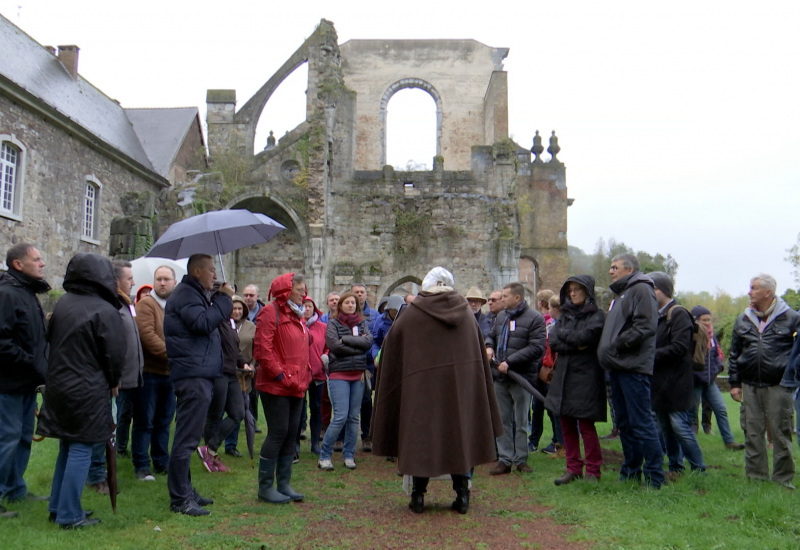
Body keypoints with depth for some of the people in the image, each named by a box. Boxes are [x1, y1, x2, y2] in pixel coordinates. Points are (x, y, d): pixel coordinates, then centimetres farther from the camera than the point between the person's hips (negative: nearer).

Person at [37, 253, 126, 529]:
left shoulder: (62, 303, 3)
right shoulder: (105, 311, -17)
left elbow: (52, 340, 12)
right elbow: (115, 354, -13)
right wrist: (113, 382, 5)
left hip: (59, 385, 7)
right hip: (88, 390, -7)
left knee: (67, 448, 19)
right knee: (81, 450, 1)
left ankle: (57, 507, 27)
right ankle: (69, 515, 7)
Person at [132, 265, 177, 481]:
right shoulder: (146, 304, -7)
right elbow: (147, 335, -18)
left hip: (170, 374, 6)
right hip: (149, 372, -6)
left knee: (164, 422, 14)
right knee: (144, 422, 2)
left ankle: (162, 462, 24)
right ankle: (141, 465, 11)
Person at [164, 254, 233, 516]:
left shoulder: (195, 294, 24)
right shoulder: (185, 294, -10)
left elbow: (209, 321, 19)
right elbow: (204, 323, -23)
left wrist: (219, 299, 6)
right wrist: (223, 299, -13)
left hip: (199, 374, 11)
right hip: (192, 375, -11)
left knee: (188, 437, 17)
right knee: (187, 438, -8)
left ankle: (185, 491, 26)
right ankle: (179, 499, -3)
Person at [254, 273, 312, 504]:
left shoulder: (297, 315, 18)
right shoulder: (270, 312, -10)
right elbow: (262, 349, -18)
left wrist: (305, 374, 13)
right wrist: (280, 375, -17)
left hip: (296, 387, 9)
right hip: (275, 387, -9)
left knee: (291, 435, 11)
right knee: (277, 433, -5)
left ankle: (284, 484, 20)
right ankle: (265, 487, 7)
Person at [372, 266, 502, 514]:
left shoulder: (412, 313, -3)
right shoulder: (465, 312, 5)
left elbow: (391, 344, 3)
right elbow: (479, 352, 11)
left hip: (422, 385, -2)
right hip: (461, 385, 3)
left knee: (420, 435, 7)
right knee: (460, 433, 11)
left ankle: (418, 496, 11)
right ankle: (462, 496, 13)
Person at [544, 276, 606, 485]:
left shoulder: (597, 316, -3)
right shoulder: (565, 315, 14)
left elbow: (584, 337, -19)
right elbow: (553, 341, 2)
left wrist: (563, 333, -3)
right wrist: (575, 345, -12)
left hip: (586, 377, -6)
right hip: (563, 376, 6)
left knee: (586, 425, -3)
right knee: (567, 424, 7)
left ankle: (593, 471, 9)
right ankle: (573, 468, 16)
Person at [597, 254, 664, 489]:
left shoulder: (641, 289, -7)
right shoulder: (621, 294, 23)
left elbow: (645, 326, -19)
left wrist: (616, 345, -17)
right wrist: (606, 350, 12)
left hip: (633, 367, -10)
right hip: (618, 367, 10)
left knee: (641, 423, -7)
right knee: (624, 423, 14)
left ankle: (654, 477, 0)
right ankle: (630, 473, 22)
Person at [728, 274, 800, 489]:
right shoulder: (743, 320, 11)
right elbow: (734, 354, 15)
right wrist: (734, 383, 10)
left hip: (778, 386, -4)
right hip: (750, 386, 4)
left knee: (781, 433, 2)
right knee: (752, 434, 7)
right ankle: (756, 477, 16)